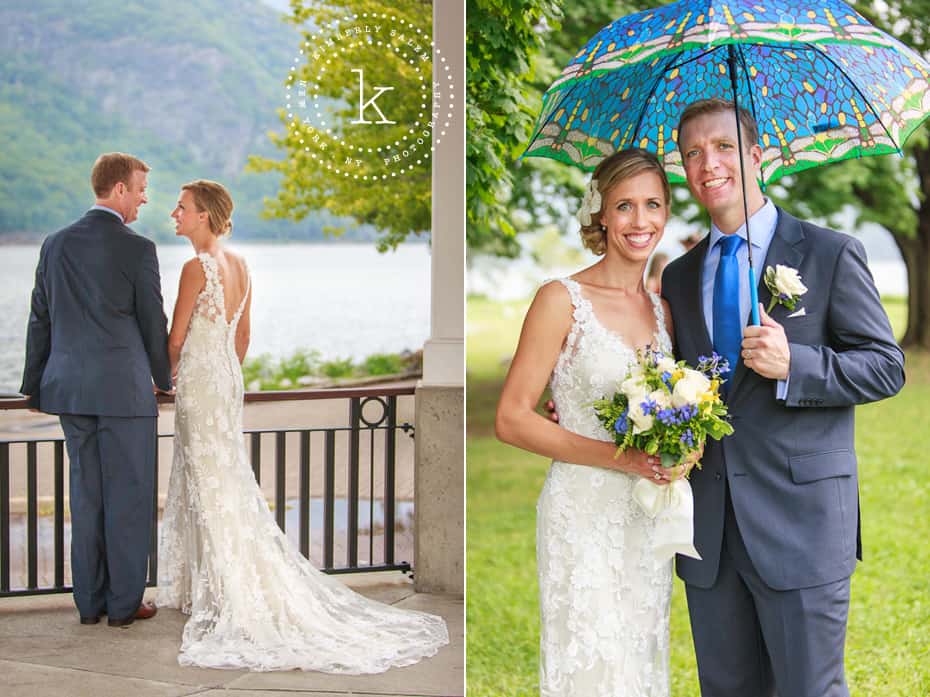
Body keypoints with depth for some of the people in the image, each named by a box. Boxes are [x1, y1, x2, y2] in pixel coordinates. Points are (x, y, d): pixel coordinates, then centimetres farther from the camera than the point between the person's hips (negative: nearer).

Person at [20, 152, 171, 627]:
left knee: (86, 495, 12)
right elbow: (152, 323, -3)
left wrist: (34, 385, 20)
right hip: (124, 390, -5)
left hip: (70, 389, 5)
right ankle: (124, 603, 8)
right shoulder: (138, 250, -10)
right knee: (128, 496, 3)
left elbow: (40, 321, 11)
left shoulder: (56, 245, 6)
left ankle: (89, 601, 16)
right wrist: (163, 377, 14)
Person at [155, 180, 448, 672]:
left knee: (212, 487, -2)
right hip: (228, 376, 8)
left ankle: (235, 595, 2)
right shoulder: (239, 265, 7)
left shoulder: (197, 267, -17)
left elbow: (176, 339, -12)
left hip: (200, 379, -8)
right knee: (228, 481, 13)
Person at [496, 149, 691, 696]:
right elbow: (512, 418, -11)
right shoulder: (562, 300, -8)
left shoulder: (663, 309, 9)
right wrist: (618, 457, -18)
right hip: (584, 518, -6)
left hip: (648, 522, 6)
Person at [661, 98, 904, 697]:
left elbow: (887, 366, -4)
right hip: (710, 533, 5)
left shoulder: (830, 255, -2)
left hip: (801, 522, -5)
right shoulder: (679, 277, 14)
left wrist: (794, 366, -19)